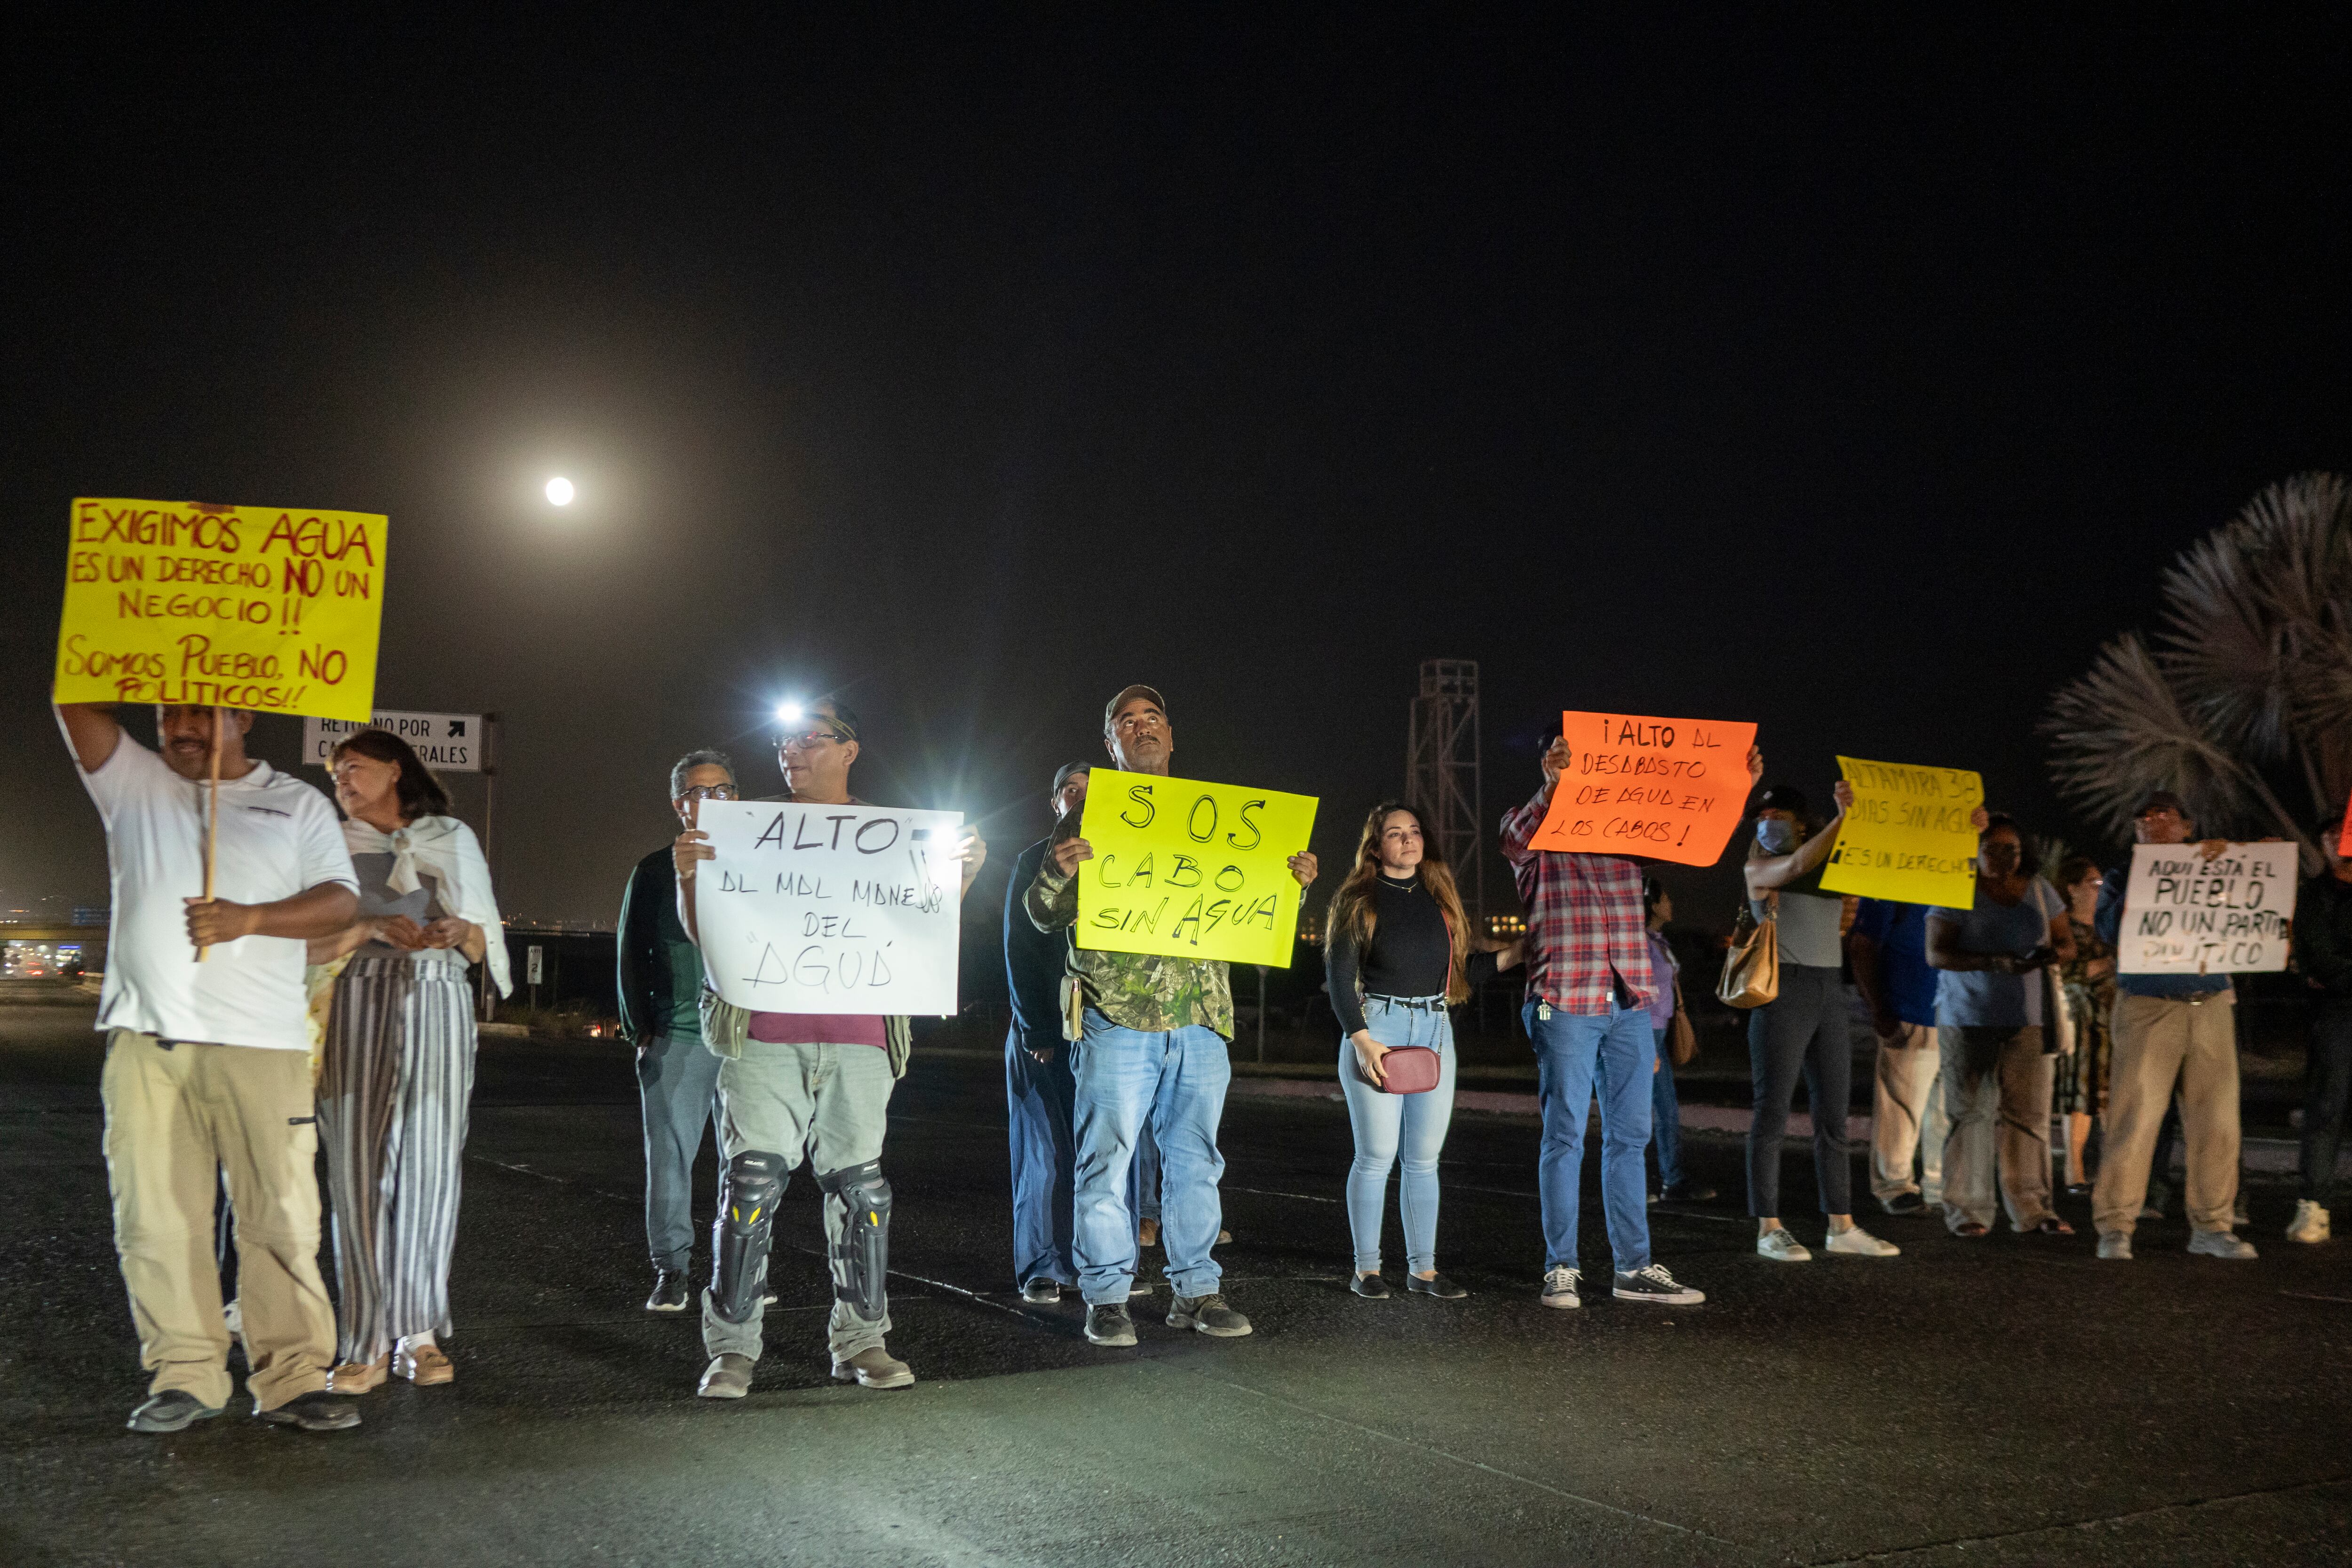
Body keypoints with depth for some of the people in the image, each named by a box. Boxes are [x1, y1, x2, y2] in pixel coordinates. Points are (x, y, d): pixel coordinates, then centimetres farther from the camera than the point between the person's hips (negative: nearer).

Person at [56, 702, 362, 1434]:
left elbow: (339, 900, 3)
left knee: (282, 1215, -4)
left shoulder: (298, 803, 12)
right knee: (157, 1216, 2)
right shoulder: (133, 783, 17)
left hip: (261, 1044, -2)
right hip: (146, 1042, 2)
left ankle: (290, 1379, 1)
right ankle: (185, 1376, 11)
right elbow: (76, 701, 6)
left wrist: (251, 919, -12)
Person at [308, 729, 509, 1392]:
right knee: (361, 1165, -9)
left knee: (431, 1162, -6)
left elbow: (483, 948, 14)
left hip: (436, 1009, 1)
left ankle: (419, 1334, 0)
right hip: (357, 1008, 0)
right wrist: (373, 927, -11)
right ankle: (367, 1343, -8)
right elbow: (311, 947, 6)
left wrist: (459, 931, -9)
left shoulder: (451, 839, 17)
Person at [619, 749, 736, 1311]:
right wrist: (640, 1027, 2)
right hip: (676, 1038, -1)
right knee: (670, 1154, -2)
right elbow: (631, 954, 11)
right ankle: (672, 1269, 7)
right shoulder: (655, 872, 10)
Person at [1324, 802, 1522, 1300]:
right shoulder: (1357, 902, 0)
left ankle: (1423, 1268, 13)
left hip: (1435, 1031, 4)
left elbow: (1463, 970, 16)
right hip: (1377, 1028, -4)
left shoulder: (1439, 898, 14)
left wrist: (1516, 953, 4)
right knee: (1377, 1155, -4)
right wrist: (1362, 1041, -14)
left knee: (1424, 1158, 6)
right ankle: (1366, 1269, 6)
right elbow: (1340, 978, -5)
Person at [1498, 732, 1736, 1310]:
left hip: (1631, 1007, 5)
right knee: (1565, 1137, 0)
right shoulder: (1533, 829, 0)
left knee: (1629, 1137, 8)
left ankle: (1634, 1267, 14)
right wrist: (1553, 786, -39)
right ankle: (1561, 1268, 6)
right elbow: (1515, 839, -22)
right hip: (1565, 1005, -5)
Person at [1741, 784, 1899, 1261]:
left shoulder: (1833, 869, 15)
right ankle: (1769, 1229, -1)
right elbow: (1797, 867, -19)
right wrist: (1841, 817, -29)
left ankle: (1842, 1227, 13)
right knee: (1772, 1113, -4)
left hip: (1831, 990, 5)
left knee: (1833, 1115, 7)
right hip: (1783, 990, -5)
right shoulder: (1759, 869, 1)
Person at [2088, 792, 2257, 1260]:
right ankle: (2115, 1227, -3)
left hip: (2211, 1006, 3)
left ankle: (2212, 1226, 11)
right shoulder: (2122, 877, 12)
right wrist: (2138, 887, -11)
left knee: (2216, 1121, 1)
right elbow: (2109, 930, -3)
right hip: (2148, 1006, -3)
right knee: (2135, 1119, -8)